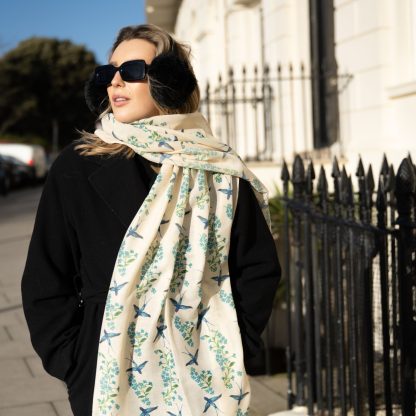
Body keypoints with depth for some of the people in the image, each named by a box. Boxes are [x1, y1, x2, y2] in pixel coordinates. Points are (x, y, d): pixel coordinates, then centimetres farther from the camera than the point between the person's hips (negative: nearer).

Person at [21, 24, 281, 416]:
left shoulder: (221, 171, -1)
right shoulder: (77, 167, -3)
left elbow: (259, 269, 3)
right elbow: (45, 282, -2)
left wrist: (235, 349, -3)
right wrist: (75, 366, -6)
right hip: (111, 379, 0)